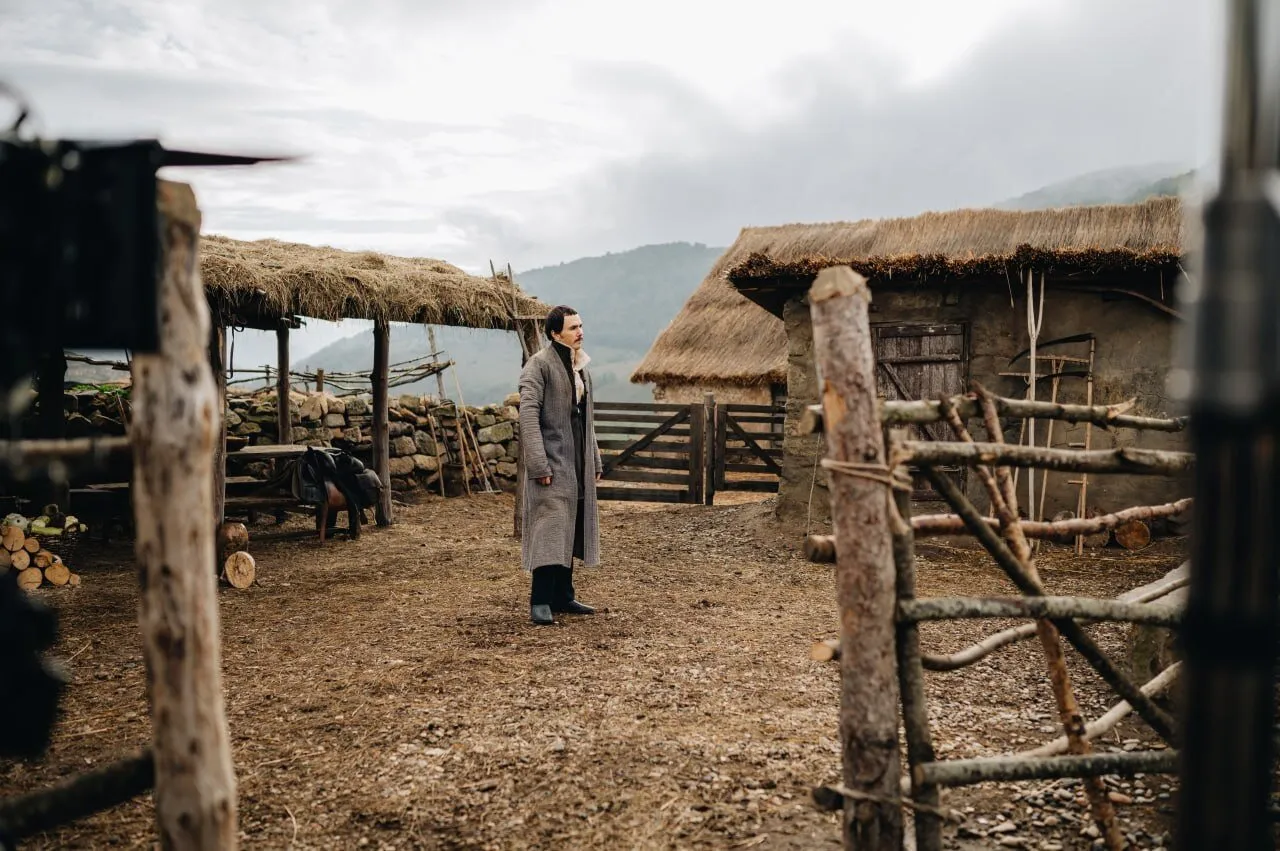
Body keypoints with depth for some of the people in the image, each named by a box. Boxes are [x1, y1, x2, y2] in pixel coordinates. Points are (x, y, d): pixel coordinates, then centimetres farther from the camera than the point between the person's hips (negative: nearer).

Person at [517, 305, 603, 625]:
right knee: (550, 529, -12)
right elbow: (528, 414, -17)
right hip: (552, 461, -9)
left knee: (571, 529, 12)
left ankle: (563, 597, 21)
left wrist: (595, 461, 18)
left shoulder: (582, 368, 16)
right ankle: (540, 603, -9)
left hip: (578, 465, 9)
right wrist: (539, 465, -23)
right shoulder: (539, 365, -10)